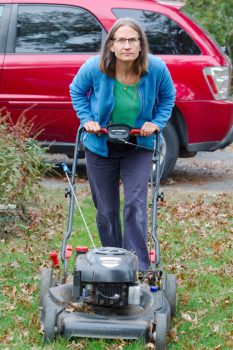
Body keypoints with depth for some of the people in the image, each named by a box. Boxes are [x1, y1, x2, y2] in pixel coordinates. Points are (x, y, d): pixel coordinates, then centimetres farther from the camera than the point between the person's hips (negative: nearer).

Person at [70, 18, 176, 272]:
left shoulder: (156, 68, -18)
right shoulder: (94, 67, -20)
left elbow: (167, 96, 3)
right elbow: (77, 91, 1)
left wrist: (157, 122, -9)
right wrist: (87, 119, -9)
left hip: (138, 148, 0)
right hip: (101, 147, 1)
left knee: (135, 205, -12)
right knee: (106, 210, 8)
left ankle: (139, 268, -7)